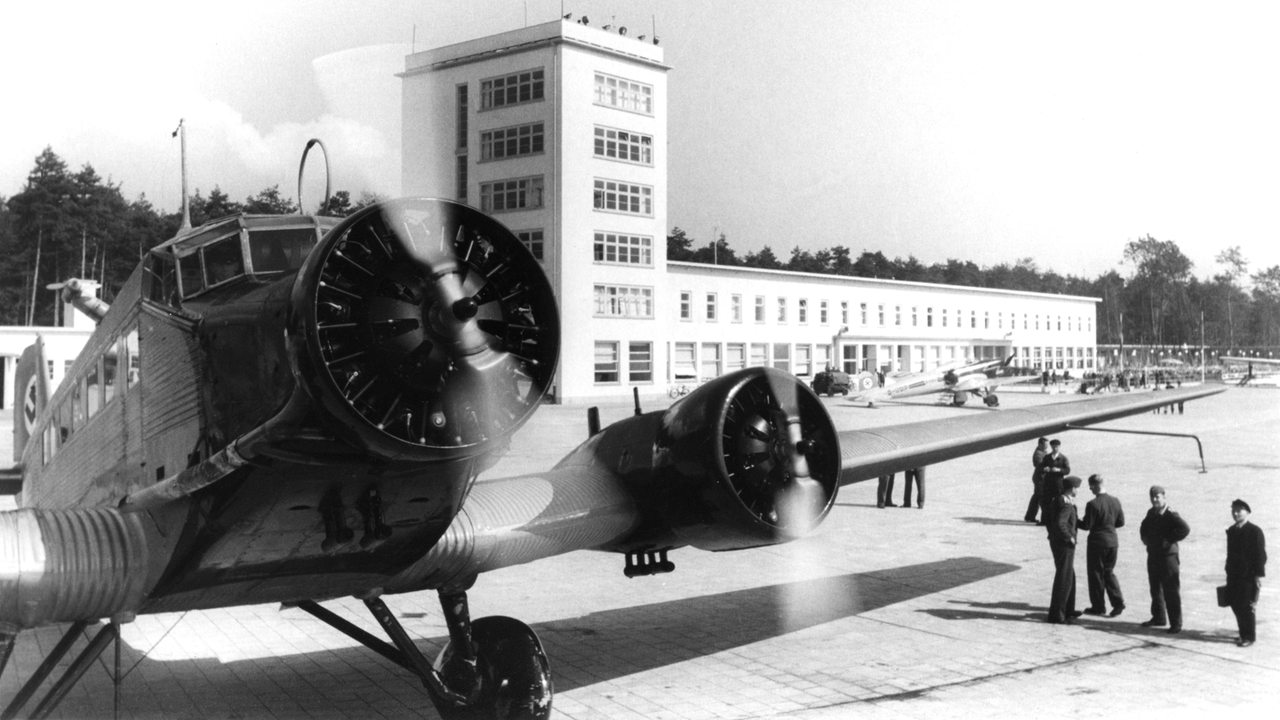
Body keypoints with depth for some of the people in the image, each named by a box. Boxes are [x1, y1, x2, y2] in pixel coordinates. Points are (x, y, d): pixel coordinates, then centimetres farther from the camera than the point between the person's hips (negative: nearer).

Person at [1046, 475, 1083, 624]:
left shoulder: (1057, 500, 8)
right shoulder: (1067, 504, -21)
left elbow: (1047, 521, 15)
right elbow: (1060, 524, -33)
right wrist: (1070, 537, -20)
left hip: (1056, 543, 10)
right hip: (1064, 545, -10)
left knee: (1070, 577, 22)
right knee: (1063, 579, -3)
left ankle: (1068, 610, 32)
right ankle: (1056, 614, 1)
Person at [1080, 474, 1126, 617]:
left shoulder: (1092, 504, -19)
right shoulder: (1115, 501, -1)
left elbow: (1087, 525, -15)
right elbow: (1121, 522, 6)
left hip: (1097, 542, -6)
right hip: (1113, 542, 6)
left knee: (1096, 574, 8)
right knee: (1109, 572, 19)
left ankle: (1098, 606, 15)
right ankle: (1118, 602, 8)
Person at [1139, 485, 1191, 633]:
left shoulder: (1171, 515, -15)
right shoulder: (1151, 513, 10)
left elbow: (1185, 529, -28)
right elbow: (1144, 527, 29)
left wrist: (1170, 540, -21)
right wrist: (1145, 538, 12)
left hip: (1168, 556, -8)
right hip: (1153, 555, 8)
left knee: (1171, 591, -4)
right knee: (1155, 589, 17)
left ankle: (1176, 623, 1)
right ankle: (1158, 618, 31)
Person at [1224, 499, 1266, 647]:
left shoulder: (1255, 531, -8)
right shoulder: (1231, 531, 12)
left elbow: (1260, 555, -10)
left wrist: (1258, 576, -13)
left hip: (1249, 576, -6)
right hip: (1234, 576, 6)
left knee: (1248, 607, -3)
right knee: (1235, 604, 7)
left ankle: (1249, 636, 8)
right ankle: (1244, 633, 19)